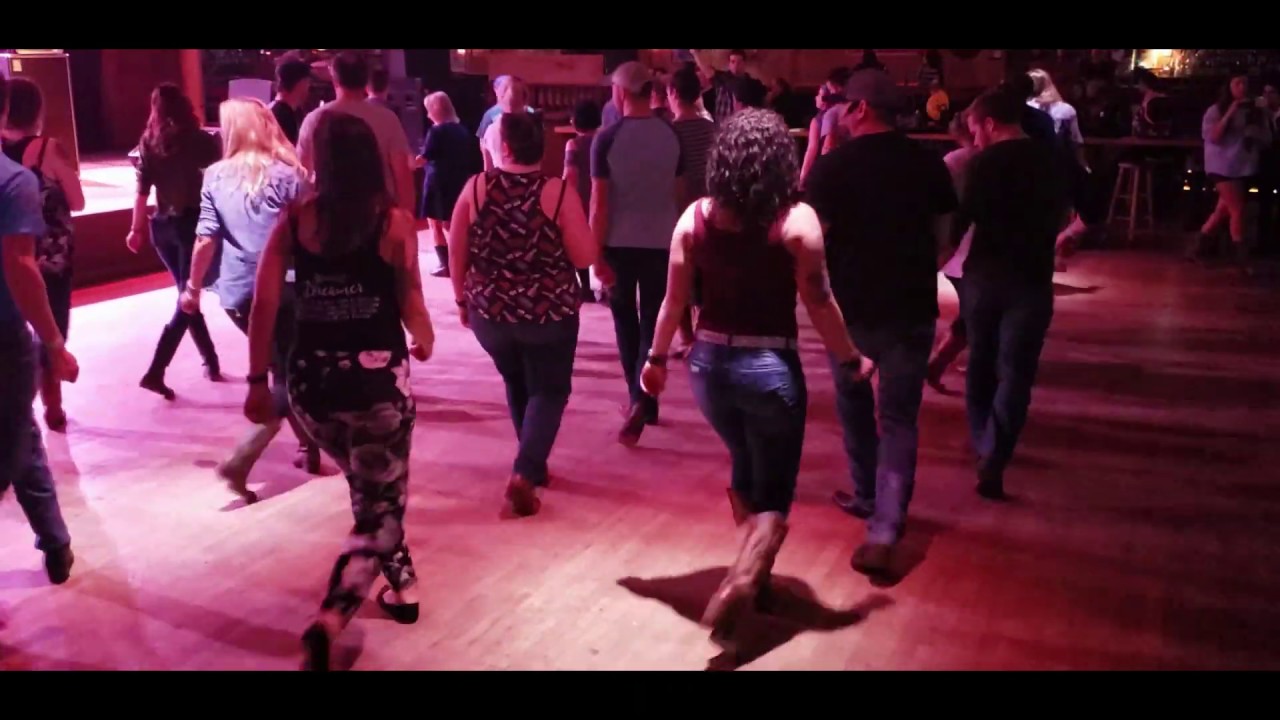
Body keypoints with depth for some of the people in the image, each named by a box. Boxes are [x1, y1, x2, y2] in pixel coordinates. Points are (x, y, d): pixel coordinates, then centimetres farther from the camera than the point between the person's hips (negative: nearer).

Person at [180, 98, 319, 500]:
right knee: (292, 375, 3)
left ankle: (307, 445, 27)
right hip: (283, 289, -3)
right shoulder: (287, 174, -3)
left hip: (236, 293, 4)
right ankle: (242, 460, -10)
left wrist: (193, 287, 11)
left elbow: (206, 240, 0)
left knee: (281, 370, 20)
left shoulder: (216, 177, 4)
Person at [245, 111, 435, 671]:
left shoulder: (295, 220, -1)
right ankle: (330, 620, -13)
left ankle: (401, 584, 41)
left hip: (311, 379, 3)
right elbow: (411, 308, -7)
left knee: (369, 489, 27)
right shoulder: (394, 221, -6)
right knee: (379, 506, 8)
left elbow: (264, 305, -4)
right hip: (378, 379, -3)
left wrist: (258, 381, 4)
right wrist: (424, 339, 16)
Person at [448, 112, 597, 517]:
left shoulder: (476, 188, -6)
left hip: (489, 311, 3)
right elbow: (585, 257, -10)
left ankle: (533, 465, 34)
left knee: (517, 384, 25)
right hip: (549, 313, -2)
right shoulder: (559, 192, -11)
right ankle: (524, 474, -6)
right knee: (549, 390, 12)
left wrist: (463, 300, 15)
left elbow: (456, 254, 0)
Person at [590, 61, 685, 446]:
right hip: (662, 242, 2)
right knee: (653, 321, 6)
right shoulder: (671, 135, -2)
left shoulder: (607, 138, -11)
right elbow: (678, 191, 7)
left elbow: (599, 202, -13)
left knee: (626, 318, 16)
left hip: (619, 242, -1)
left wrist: (596, 254, -8)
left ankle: (638, 397, 23)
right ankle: (643, 400, -6)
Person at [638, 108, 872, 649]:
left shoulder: (696, 216, -3)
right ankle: (741, 582, -15)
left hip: (710, 363, 4)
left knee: (745, 471, 27)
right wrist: (852, 360, 4)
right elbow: (819, 304, -10)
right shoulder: (797, 219, -12)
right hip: (771, 367, -4)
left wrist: (657, 357, 15)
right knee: (773, 496, 8)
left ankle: (754, 574, 35)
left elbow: (675, 299, 1)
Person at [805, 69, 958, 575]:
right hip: (911, 307, 1)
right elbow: (942, 235, 9)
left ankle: (866, 496, 36)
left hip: (851, 306, -1)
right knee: (899, 419, 3)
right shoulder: (928, 162, 0)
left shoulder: (834, 164, -10)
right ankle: (884, 533, -6)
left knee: (855, 405, 22)